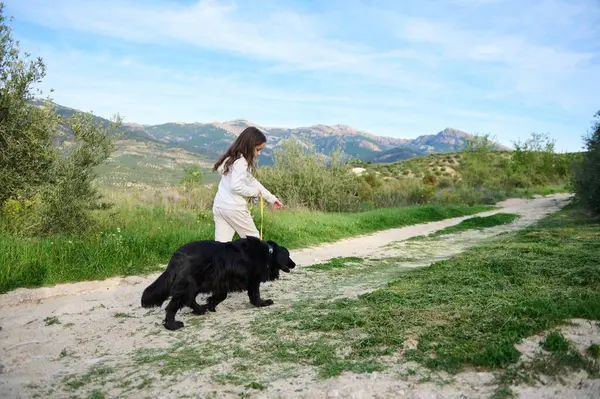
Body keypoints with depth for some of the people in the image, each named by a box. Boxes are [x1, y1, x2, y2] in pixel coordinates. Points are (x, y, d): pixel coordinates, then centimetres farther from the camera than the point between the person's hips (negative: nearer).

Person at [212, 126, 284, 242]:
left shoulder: (232, 157, 16)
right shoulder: (241, 162, -16)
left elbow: (251, 180, 19)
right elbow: (236, 186, -28)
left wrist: (271, 198, 21)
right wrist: (255, 192, -10)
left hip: (219, 205, 8)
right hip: (234, 208, -8)